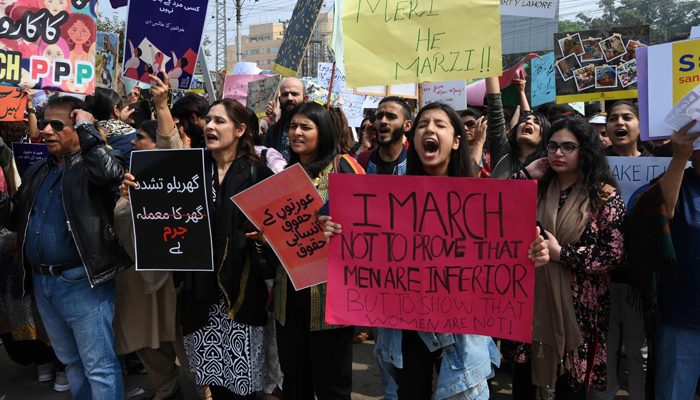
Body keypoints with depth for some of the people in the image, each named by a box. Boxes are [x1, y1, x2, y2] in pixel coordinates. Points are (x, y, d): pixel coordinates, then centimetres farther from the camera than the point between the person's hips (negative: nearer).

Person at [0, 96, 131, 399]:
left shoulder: (93, 163, -8)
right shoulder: (37, 173, 15)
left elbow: (110, 172, -32)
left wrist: (87, 128, -20)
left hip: (83, 282, -8)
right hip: (42, 282, 8)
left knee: (99, 366, 0)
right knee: (70, 361, 22)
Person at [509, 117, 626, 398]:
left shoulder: (604, 196, -7)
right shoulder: (538, 189, 6)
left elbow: (614, 253, -13)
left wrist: (561, 254, -16)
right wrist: (525, 175, -6)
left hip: (577, 308, -4)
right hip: (532, 301, 4)